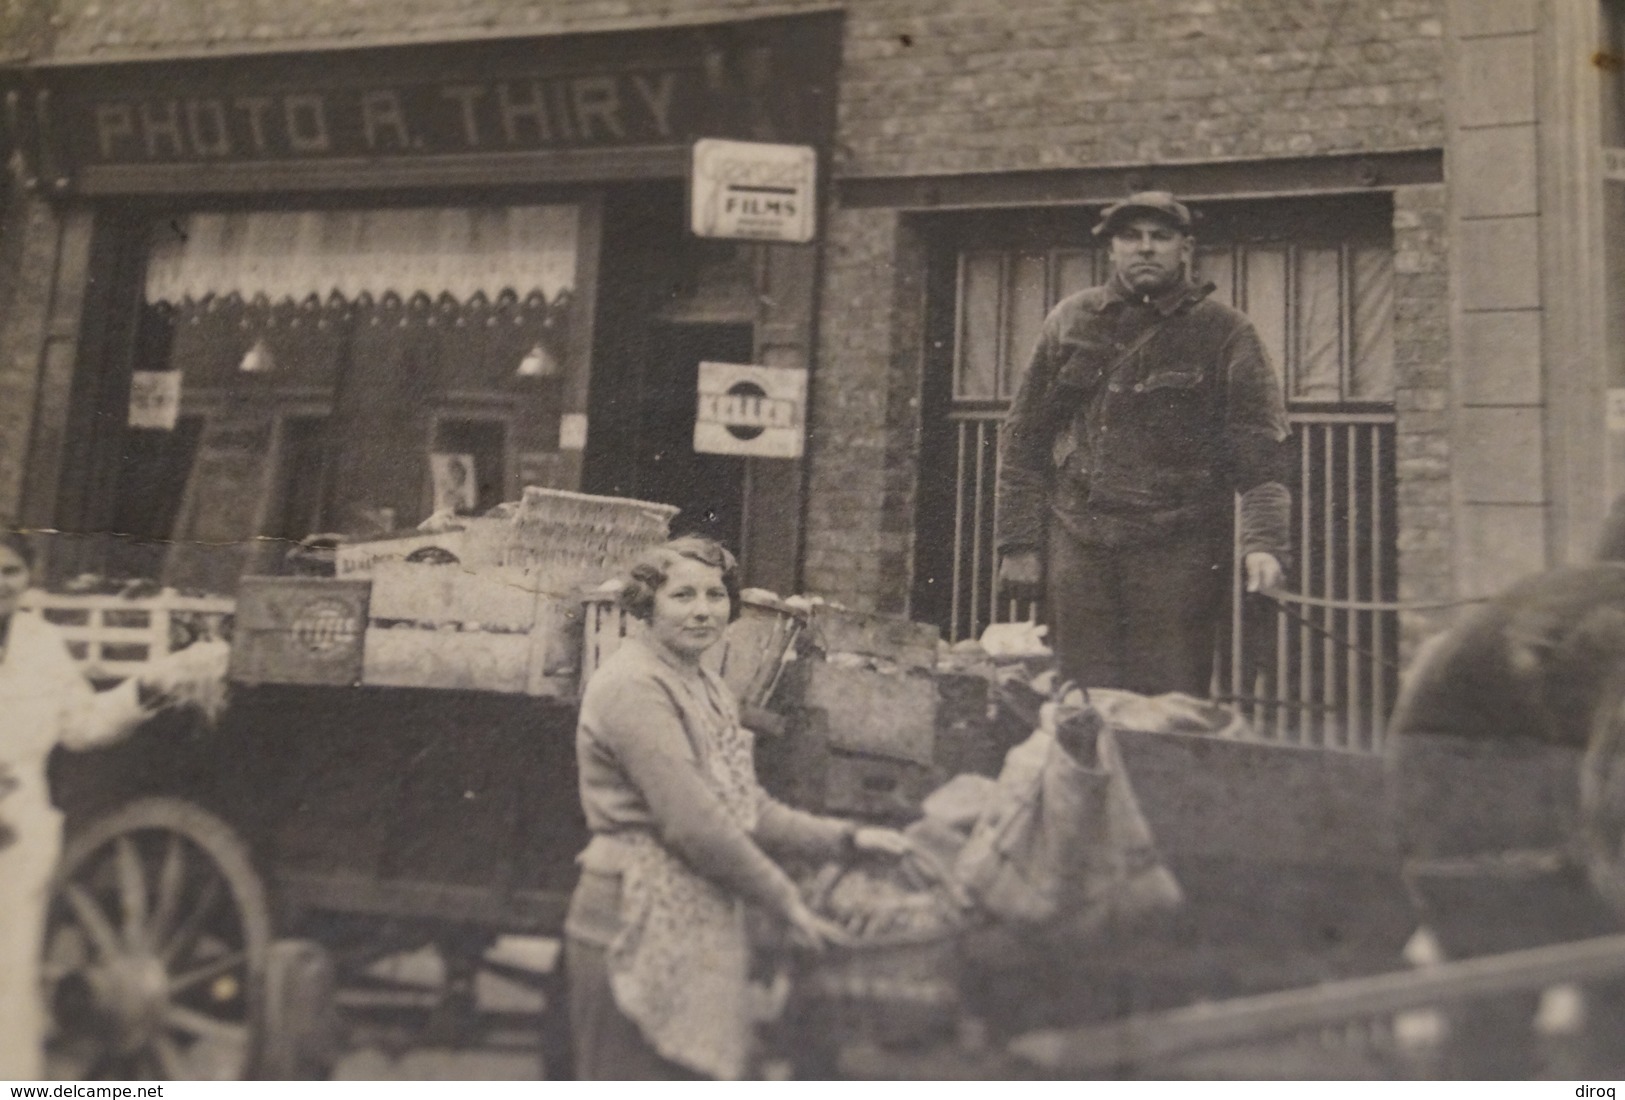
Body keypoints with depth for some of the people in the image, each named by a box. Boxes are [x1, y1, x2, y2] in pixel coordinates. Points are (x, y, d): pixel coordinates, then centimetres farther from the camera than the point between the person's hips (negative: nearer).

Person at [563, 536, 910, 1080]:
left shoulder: (708, 688, 15)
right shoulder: (634, 686, -16)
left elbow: (748, 809, 15)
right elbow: (692, 823, -21)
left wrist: (845, 839, 7)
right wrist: (785, 901, -12)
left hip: (698, 930, 10)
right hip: (641, 932, -9)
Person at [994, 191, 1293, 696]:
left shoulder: (1225, 334, 3)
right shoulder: (1071, 321, 10)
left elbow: (1261, 454, -3)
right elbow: (1024, 438, 10)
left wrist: (1263, 541, -19)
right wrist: (1018, 543, 4)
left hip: (1178, 554, -2)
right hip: (1077, 548, 2)